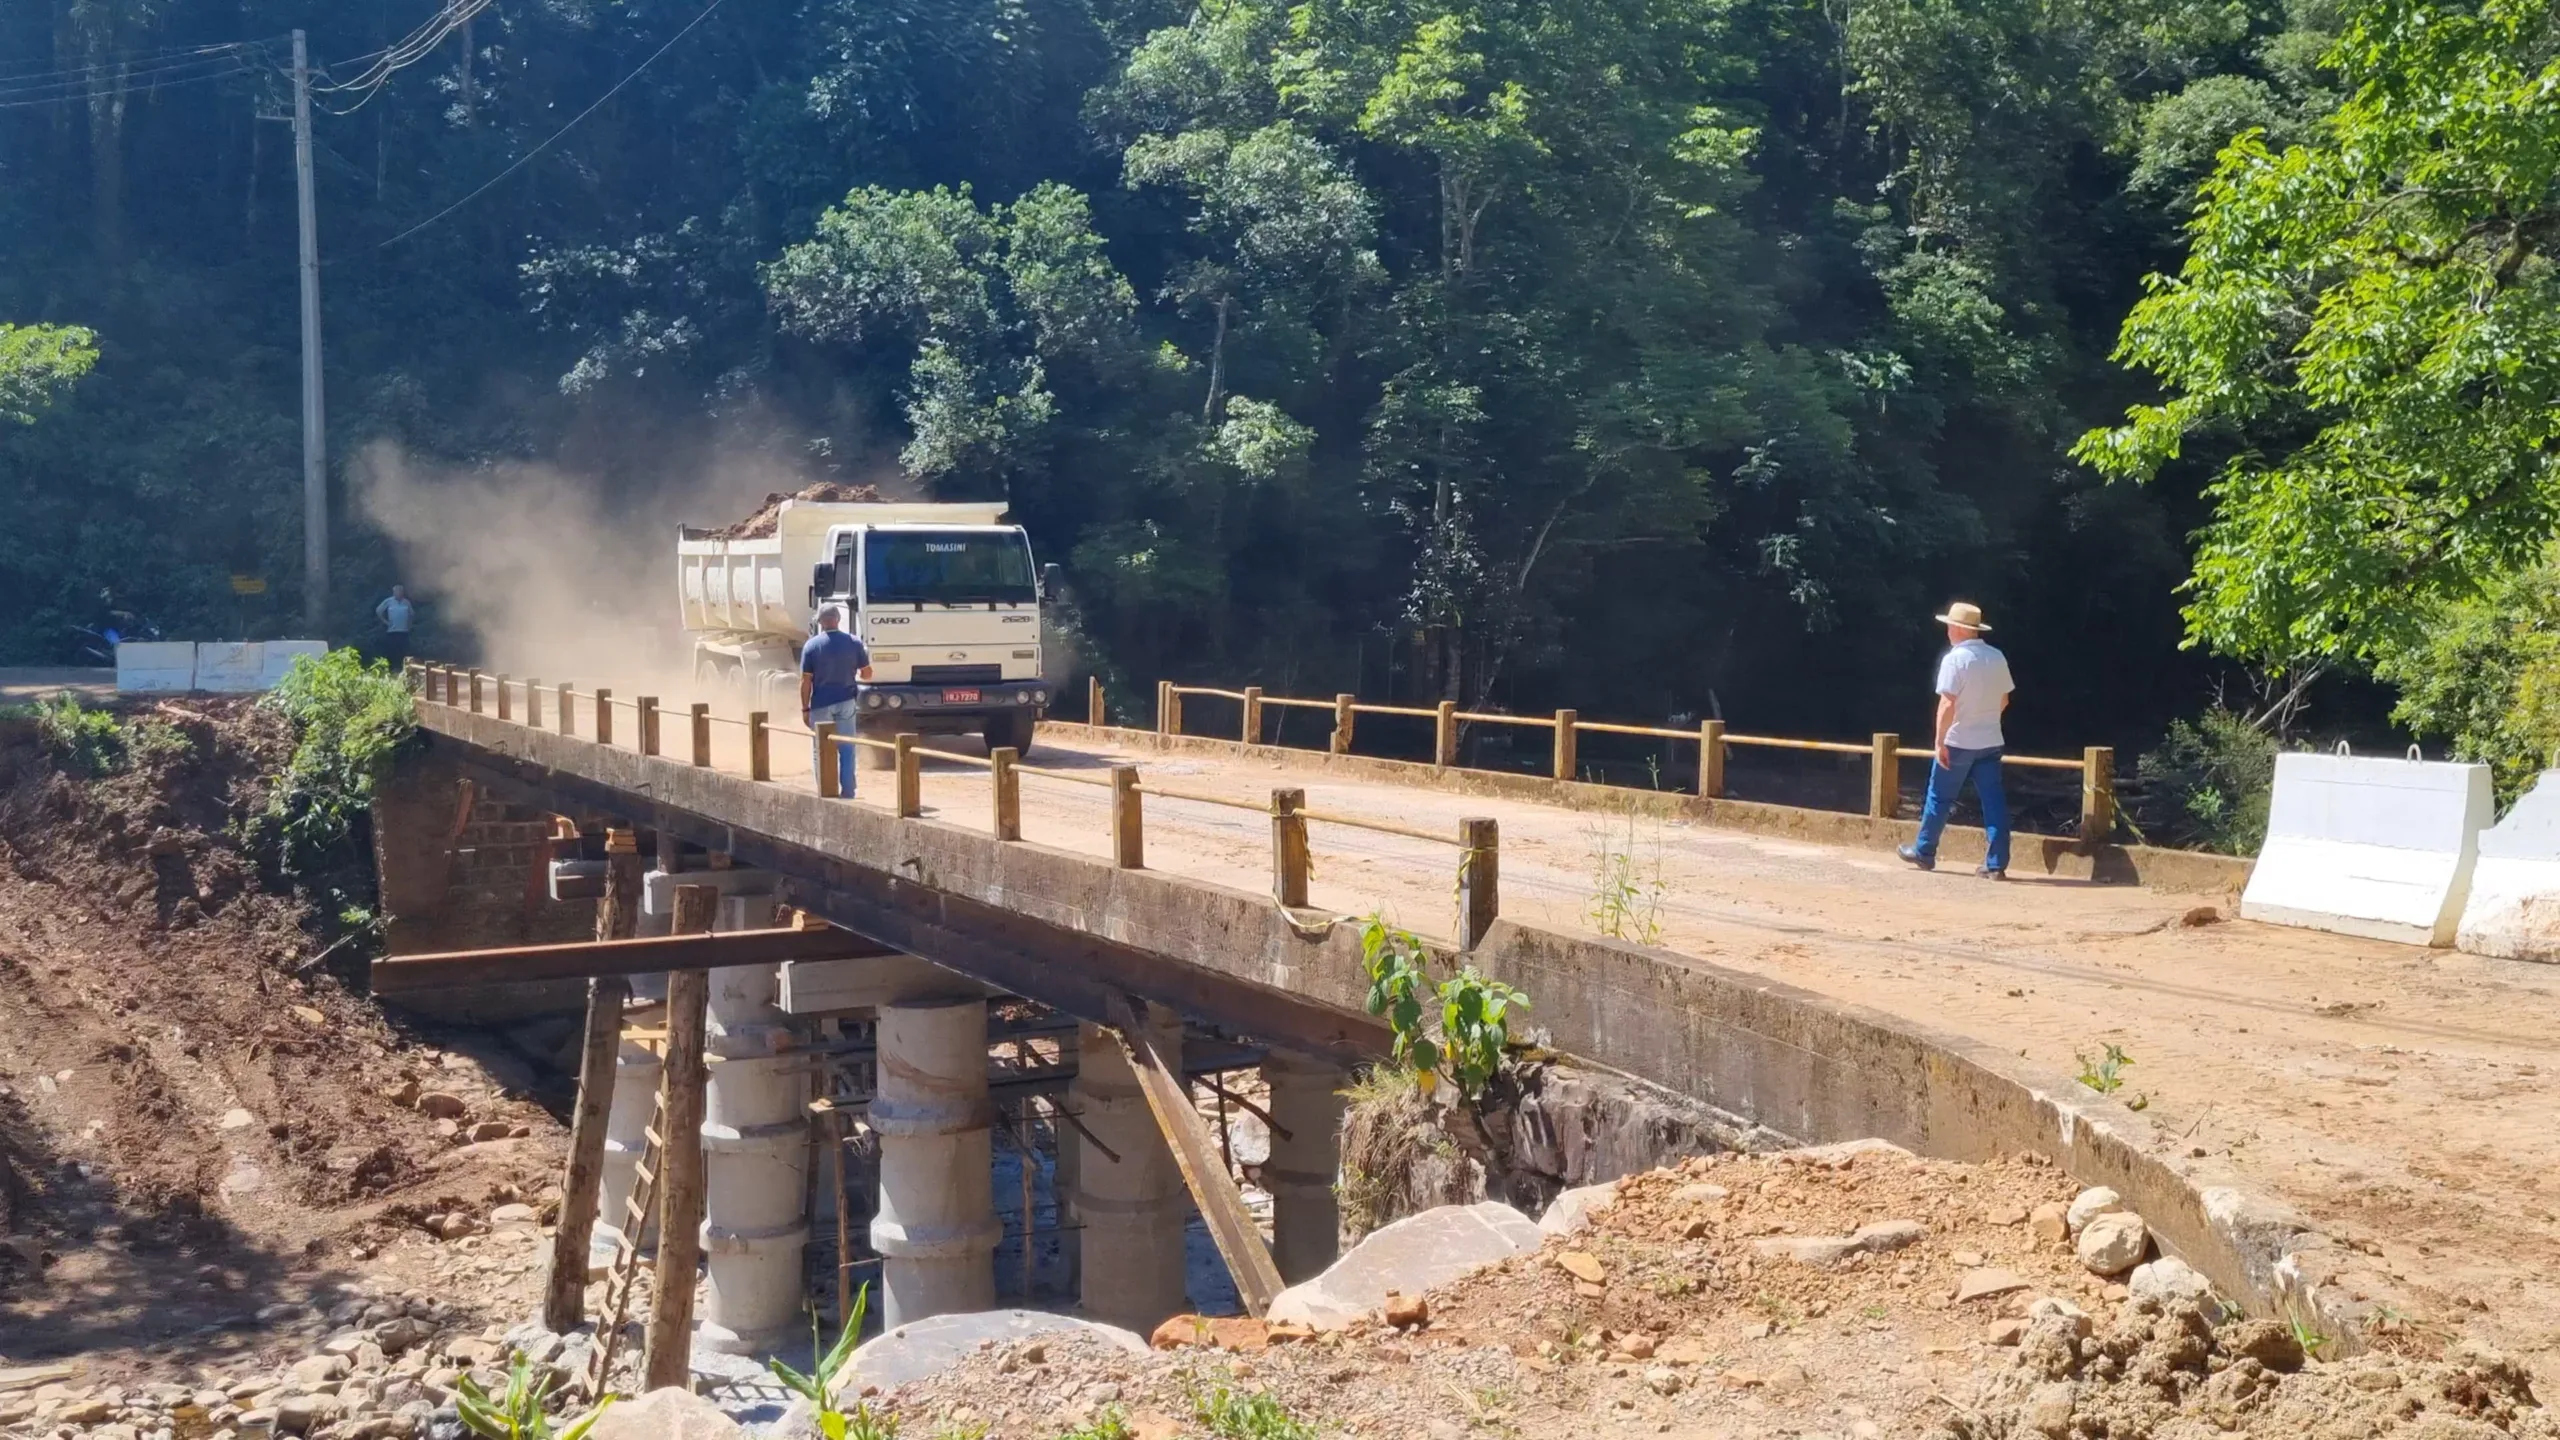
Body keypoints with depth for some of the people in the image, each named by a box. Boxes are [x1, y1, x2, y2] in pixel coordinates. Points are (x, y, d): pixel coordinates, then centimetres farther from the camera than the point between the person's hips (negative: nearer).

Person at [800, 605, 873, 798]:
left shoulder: (812, 646, -8)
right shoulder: (854, 643, -2)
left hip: (821, 704, -2)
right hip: (846, 702, 2)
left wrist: (805, 708, -2)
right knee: (846, 750, 7)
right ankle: (847, 793, 6)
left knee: (822, 752, 6)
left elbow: (806, 681, -8)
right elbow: (867, 673, 3)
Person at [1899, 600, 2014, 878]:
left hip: (1958, 742, -5)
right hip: (1991, 741, 5)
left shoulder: (1955, 659, -14)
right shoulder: (1997, 658, 5)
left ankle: (1924, 852, 21)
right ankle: (1996, 864, -1)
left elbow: (1948, 703, -19)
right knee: (1993, 801, 2)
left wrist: (1939, 740, -16)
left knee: (1939, 797, 10)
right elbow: (2004, 700, 13)